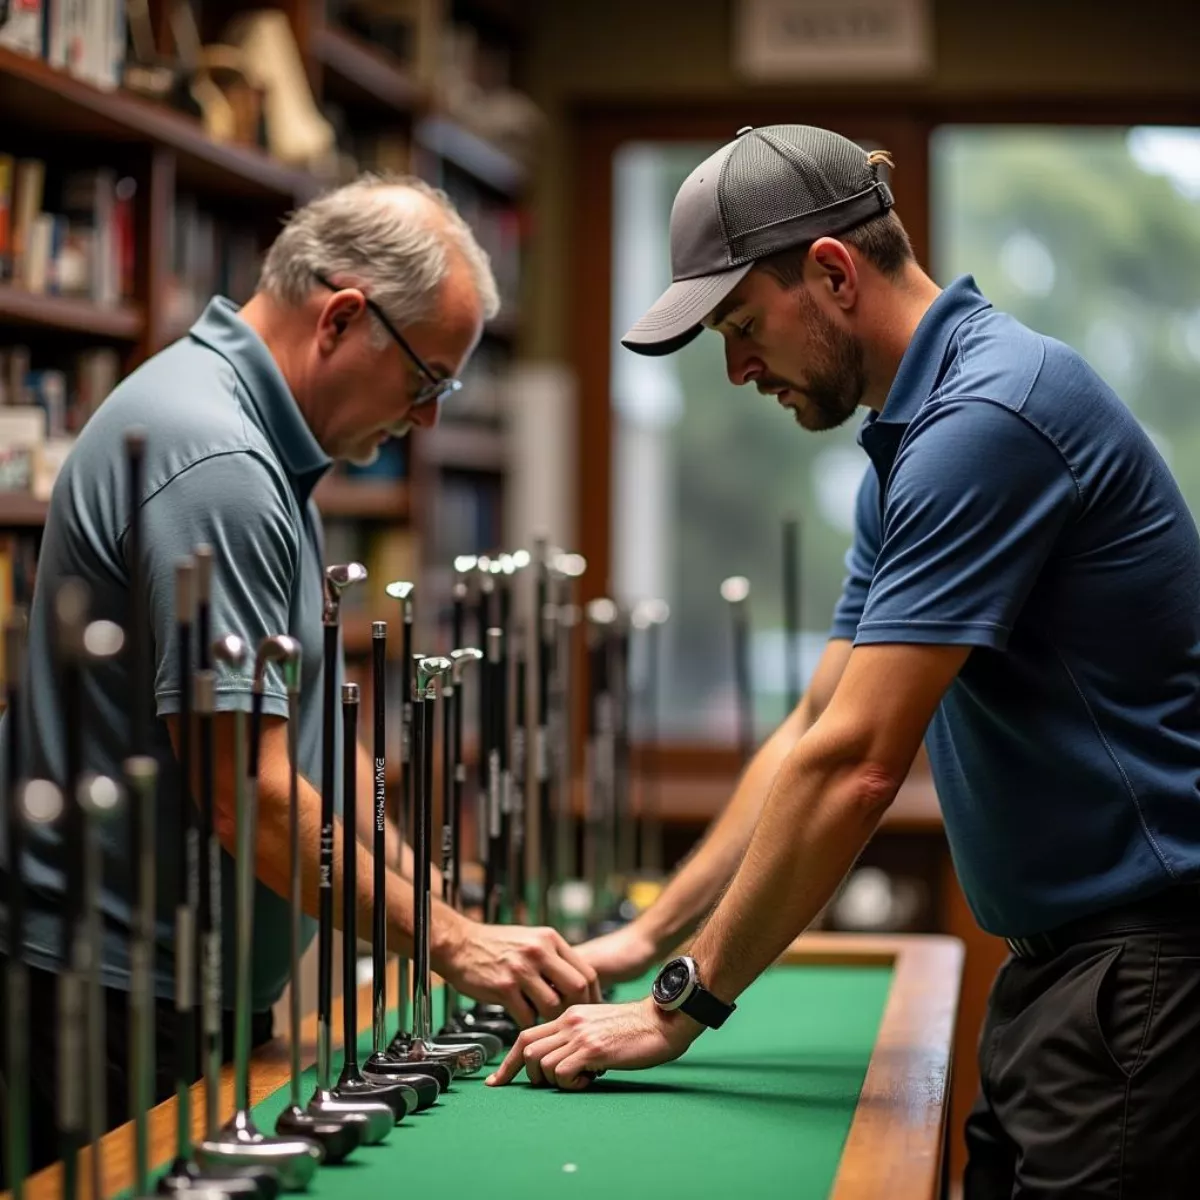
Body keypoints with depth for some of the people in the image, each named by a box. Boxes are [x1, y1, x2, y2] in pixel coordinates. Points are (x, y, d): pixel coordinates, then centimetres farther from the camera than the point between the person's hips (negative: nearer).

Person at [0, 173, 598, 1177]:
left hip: (204, 989, 10)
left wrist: (431, 901, 11)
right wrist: (449, 942, -17)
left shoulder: (266, 452, 14)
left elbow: (310, 731, 19)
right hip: (119, 1007, -10)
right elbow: (247, 794, -24)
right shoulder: (211, 461, -21)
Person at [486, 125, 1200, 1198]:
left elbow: (855, 766, -22)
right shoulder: (911, 440, 14)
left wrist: (682, 1006, -15)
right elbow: (814, 733, 17)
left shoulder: (989, 416, -19)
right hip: (1059, 953, 10)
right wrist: (650, 934, 13)